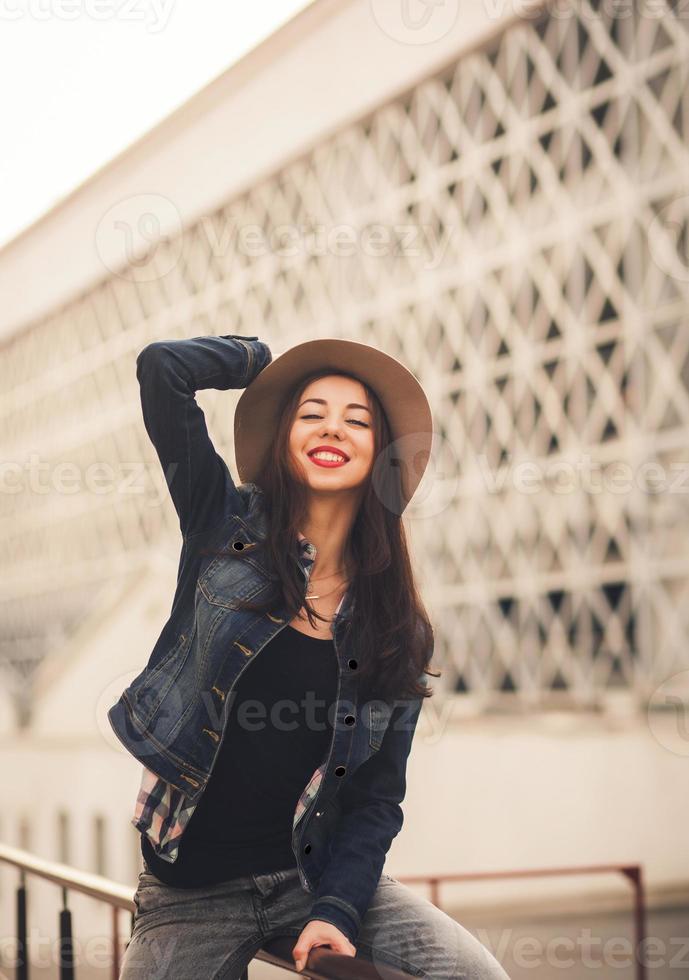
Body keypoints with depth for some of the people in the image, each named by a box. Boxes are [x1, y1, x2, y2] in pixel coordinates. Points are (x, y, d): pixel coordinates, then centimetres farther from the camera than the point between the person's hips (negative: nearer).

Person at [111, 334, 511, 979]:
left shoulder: (399, 631, 2)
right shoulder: (228, 530, -1)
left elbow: (379, 795, 1)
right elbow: (163, 368, -11)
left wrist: (336, 909, -13)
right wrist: (269, 357, 5)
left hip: (317, 875, 1)